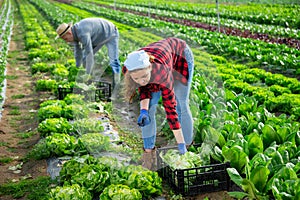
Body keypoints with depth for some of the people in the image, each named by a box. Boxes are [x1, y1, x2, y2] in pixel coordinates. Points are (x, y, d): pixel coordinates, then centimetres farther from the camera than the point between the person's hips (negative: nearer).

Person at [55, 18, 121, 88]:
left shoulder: (82, 33, -40)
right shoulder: (74, 33, -11)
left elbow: (89, 53, -42)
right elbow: (78, 52, -1)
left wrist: (88, 74, -41)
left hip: (110, 34, -9)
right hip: (99, 37, 9)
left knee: (113, 62, -20)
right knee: (85, 59, 3)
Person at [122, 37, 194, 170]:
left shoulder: (162, 71, -44)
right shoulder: (127, 70, -33)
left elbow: (170, 107, -40)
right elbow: (144, 88, -15)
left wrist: (181, 144, -37)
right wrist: (143, 110, -35)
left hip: (180, 55, -4)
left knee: (181, 105, -4)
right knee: (148, 108, -7)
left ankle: (187, 145, 12)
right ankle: (148, 152, 1)